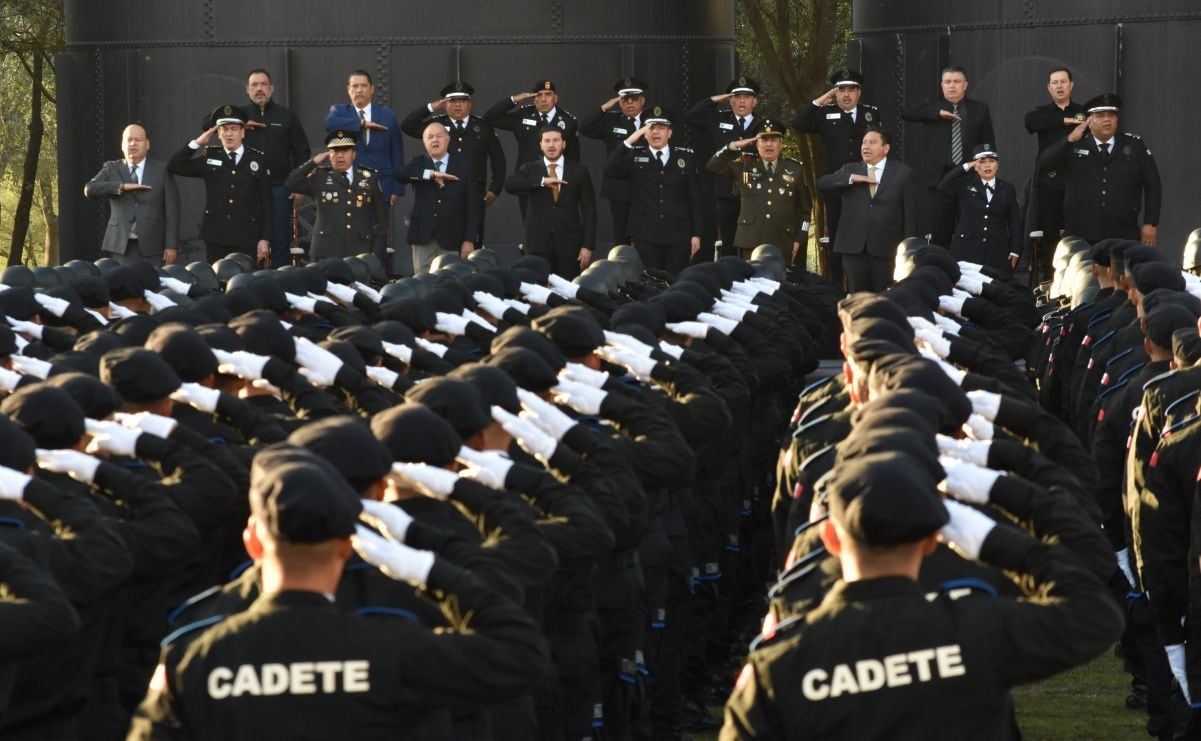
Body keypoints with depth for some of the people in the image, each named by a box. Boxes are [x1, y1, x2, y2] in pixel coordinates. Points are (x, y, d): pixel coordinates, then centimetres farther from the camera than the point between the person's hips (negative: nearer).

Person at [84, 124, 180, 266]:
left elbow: (172, 211, 4)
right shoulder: (112, 168, 13)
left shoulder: (162, 171, 8)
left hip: (152, 248, -1)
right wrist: (122, 186, -14)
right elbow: (89, 189, -3)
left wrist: (171, 246, -4)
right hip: (121, 247, 1)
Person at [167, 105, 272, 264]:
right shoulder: (209, 157, 10)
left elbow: (266, 202, 5)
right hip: (216, 239, 1)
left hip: (247, 240, -1)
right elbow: (174, 166, 6)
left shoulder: (258, 160, 6)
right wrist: (197, 143, -2)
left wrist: (265, 239, 0)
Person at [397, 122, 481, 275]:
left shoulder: (463, 165, 6)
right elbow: (400, 173, -14)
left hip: (451, 239, -1)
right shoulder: (418, 164, 9)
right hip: (423, 235, 1)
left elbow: (473, 204, 3)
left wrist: (469, 240, -3)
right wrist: (432, 174, -22)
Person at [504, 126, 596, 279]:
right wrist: (542, 181, -21)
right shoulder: (530, 170, 8)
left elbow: (589, 210, 4)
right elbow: (509, 185, -12)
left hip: (569, 244, 0)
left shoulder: (579, 171, 6)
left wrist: (587, 246, -3)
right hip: (538, 244, 0)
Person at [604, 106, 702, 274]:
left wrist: (696, 234, 4)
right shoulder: (635, 157, 7)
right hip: (646, 238, -1)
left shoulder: (685, 157, 9)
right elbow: (610, 169, -11)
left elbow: (695, 199, 8)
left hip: (678, 236, 1)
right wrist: (630, 140, -15)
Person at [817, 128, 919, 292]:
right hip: (854, 247, 3)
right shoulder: (849, 170, 15)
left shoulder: (903, 173, 6)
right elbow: (822, 183, 1)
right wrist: (852, 178, -11)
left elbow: (910, 214, 3)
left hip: (887, 249, -3)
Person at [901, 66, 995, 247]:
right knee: (938, 231, -2)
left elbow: (989, 143, 10)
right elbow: (906, 112, -7)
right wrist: (938, 113, -15)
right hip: (939, 176, -1)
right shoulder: (932, 106, 9)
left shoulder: (979, 109, 11)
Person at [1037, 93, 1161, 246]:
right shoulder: (1074, 147, 5)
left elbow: (1153, 185, 7)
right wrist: (1070, 140, -20)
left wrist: (1150, 223, 1)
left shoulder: (1135, 146, 7)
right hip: (1082, 238, 0)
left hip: (1124, 238, 0)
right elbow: (1044, 162, -9)